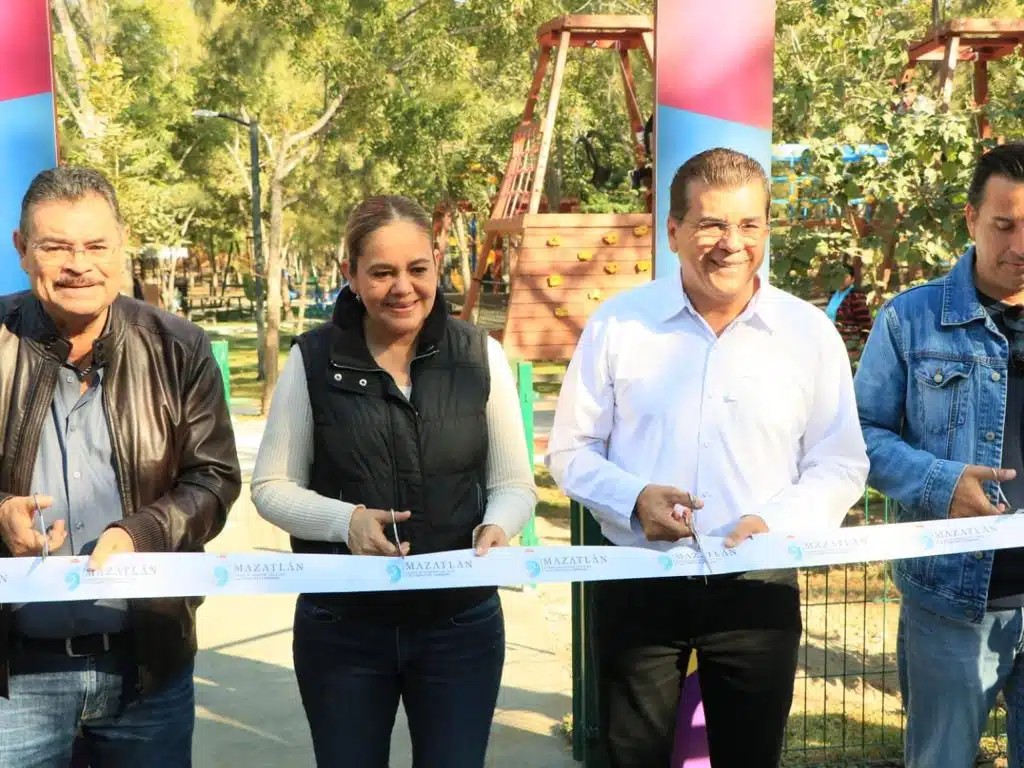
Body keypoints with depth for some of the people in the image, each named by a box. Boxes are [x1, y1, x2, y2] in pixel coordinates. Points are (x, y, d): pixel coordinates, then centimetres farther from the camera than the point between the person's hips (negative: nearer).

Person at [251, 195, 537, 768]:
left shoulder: (480, 355, -1)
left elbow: (514, 483, 3)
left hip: (461, 625, 1)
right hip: (342, 628, 0)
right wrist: (346, 520, -19)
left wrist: (497, 527, -19)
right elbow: (272, 487, -1)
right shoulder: (314, 359, -4)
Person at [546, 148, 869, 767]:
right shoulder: (617, 324, -2)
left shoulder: (810, 332, -1)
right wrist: (635, 499, -16)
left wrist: (776, 521, -16)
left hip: (758, 588, 1)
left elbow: (840, 465, 2)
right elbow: (571, 450, 3)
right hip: (638, 582, 0)